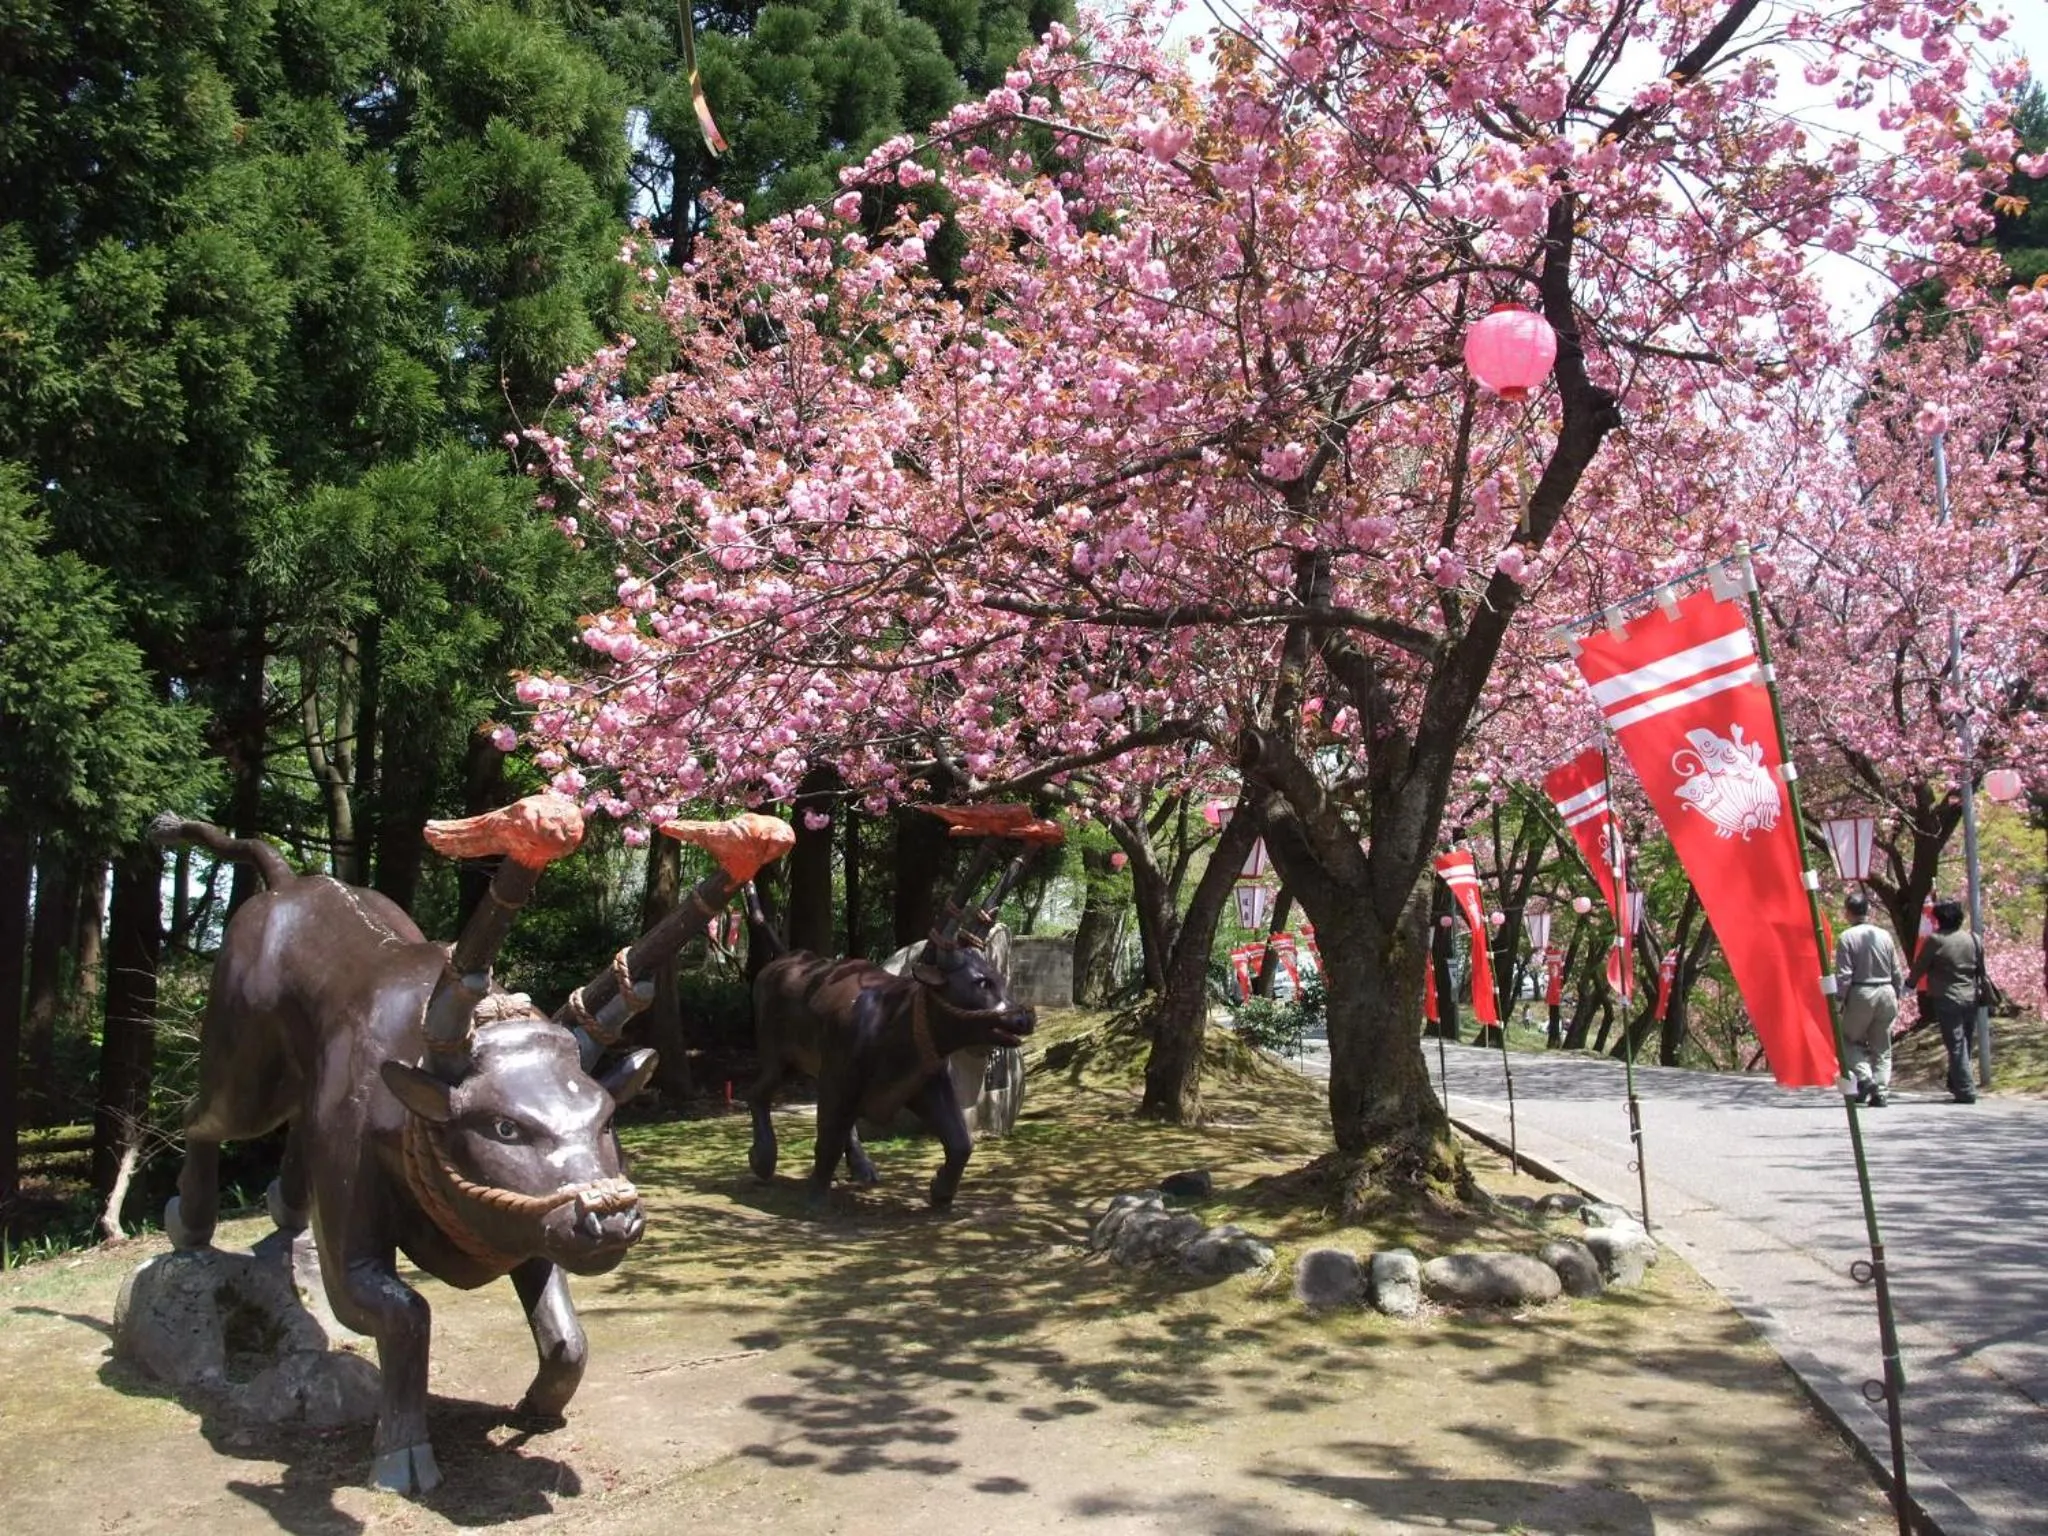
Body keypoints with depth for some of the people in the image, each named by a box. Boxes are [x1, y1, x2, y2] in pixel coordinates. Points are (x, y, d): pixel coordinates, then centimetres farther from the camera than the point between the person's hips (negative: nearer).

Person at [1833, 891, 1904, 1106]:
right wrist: (1896, 996, 18)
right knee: (1882, 1047, 11)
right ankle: (1881, 1092, 7)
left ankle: (1864, 1077, -8)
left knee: (1849, 1039, 12)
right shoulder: (1884, 936, 2)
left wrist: (1839, 1000, -4)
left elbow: (1844, 975, -12)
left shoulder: (1846, 938, -11)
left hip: (1861, 994, -4)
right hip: (1886, 993, 4)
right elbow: (1897, 972, 7)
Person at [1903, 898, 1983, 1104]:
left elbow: (1919, 967, -2)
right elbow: (1981, 969, 14)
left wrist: (1908, 984, 15)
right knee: (1964, 1045, 16)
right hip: (1971, 999, 5)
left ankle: (1965, 1091, -5)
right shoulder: (1973, 939, 5)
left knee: (1956, 1045, -3)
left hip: (1947, 1000, -5)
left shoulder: (1934, 940, -11)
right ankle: (1956, 1084, 27)